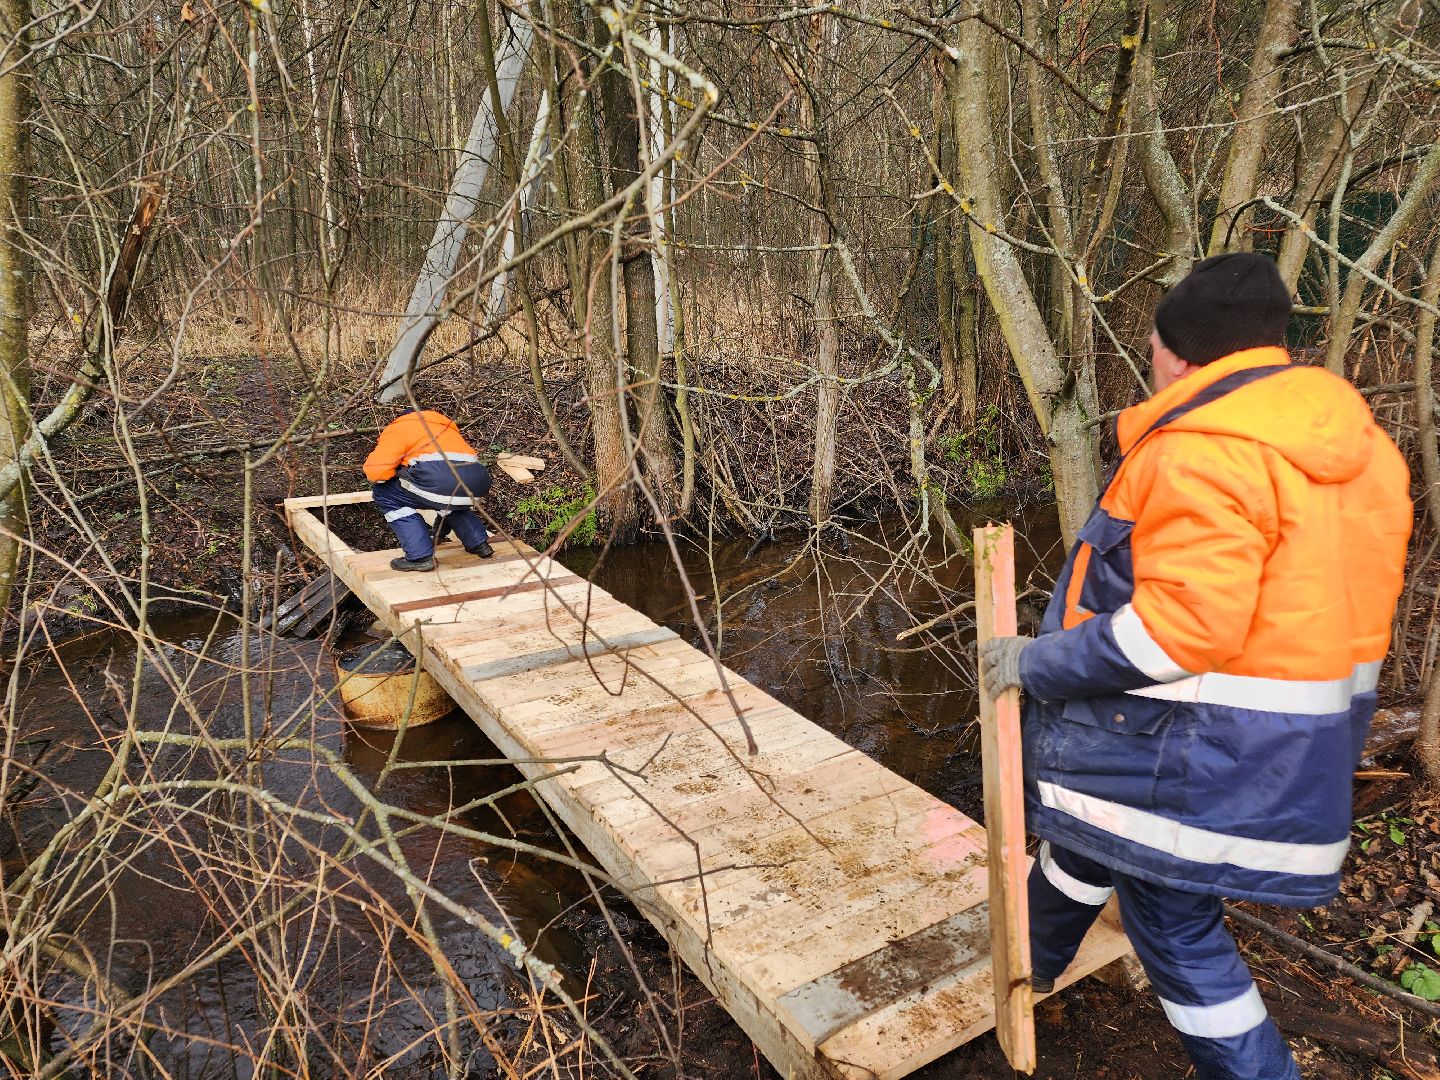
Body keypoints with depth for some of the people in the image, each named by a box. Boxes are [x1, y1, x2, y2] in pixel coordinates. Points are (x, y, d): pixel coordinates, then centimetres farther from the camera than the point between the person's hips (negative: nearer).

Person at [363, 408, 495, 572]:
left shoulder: (397, 428, 17)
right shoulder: (445, 425, 38)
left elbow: (376, 471, 1)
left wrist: (397, 472, 26)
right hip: (479, 482, 7)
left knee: (384, 493, 16)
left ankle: (420, 556, 7)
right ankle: (479, 543, 28)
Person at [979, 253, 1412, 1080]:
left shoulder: (1202, 454, -24)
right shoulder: (1354, 444, 5)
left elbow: (1180, 626, -29)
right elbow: (1321, 598, 10)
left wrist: (1037, 662, -17)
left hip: (1192, 753, -10)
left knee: (1179, 932, 8)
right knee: (1089, 839, 28)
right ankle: (1027, 964, 52)